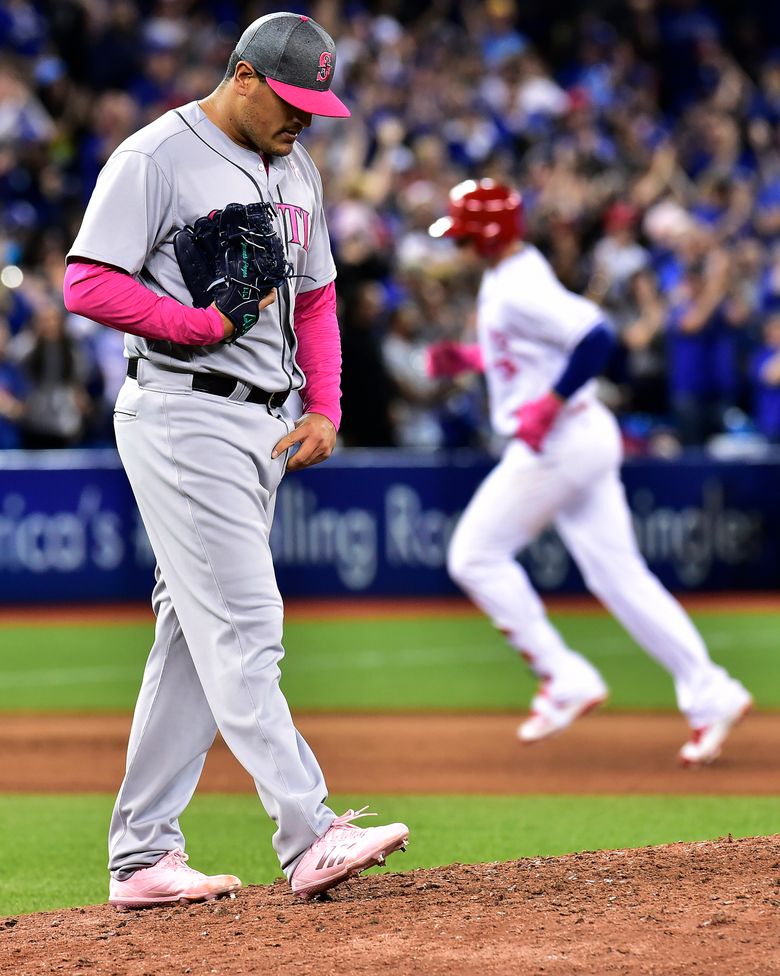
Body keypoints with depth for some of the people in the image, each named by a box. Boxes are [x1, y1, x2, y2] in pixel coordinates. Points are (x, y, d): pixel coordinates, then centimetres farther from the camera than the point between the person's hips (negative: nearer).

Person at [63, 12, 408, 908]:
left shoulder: (296, 171, 16)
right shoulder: (157, 158, -10)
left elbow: (315, 298, 22)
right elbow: (87, 285, -15)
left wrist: (324, 409, 9)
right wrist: (206, 323, -18)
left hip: (264, 424, 9)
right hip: (181, 418, -8)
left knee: (197, 637, 8)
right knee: (242, 629, -13)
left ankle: (142, 857, 12)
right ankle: (309, 839, -19)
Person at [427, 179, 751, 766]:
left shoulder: (520, 291, -19)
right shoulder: (506, 277, 13)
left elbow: (596, 337, -29)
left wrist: (548, 405, -25)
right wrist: (470, 358, 18)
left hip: (556, 444, -10)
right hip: (583, 438, 10)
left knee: (476, 556, -1)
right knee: (617, 573, 7)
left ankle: (564, 678, 0)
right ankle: (710, 695, 3)